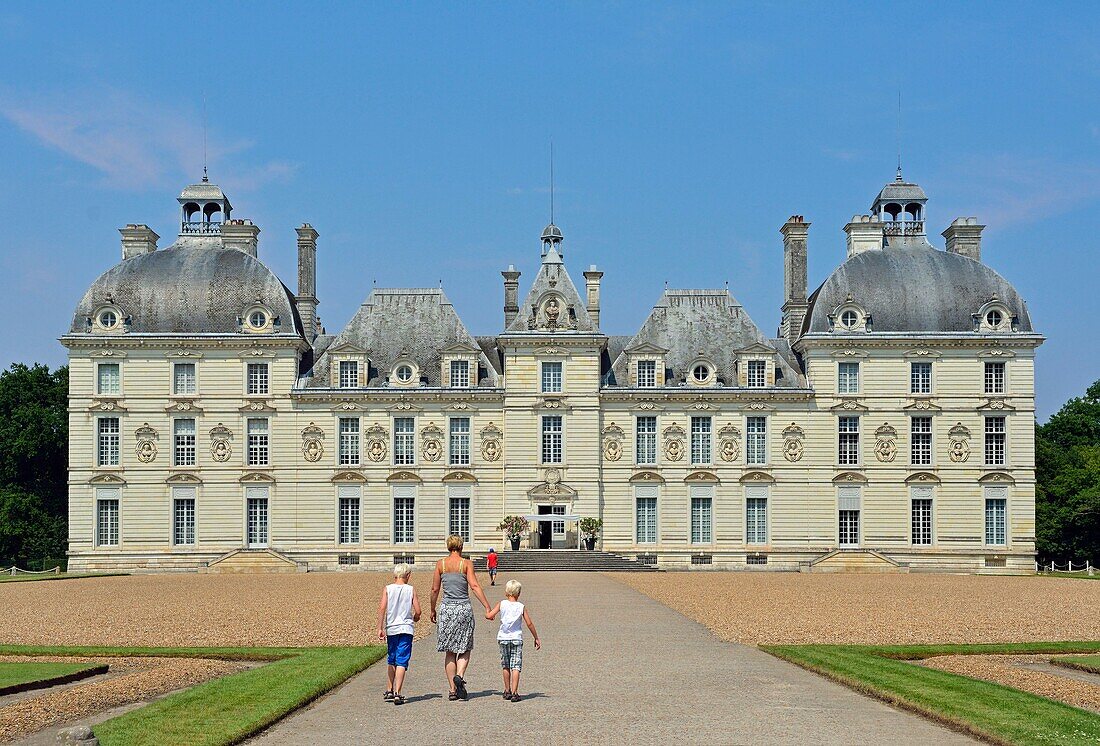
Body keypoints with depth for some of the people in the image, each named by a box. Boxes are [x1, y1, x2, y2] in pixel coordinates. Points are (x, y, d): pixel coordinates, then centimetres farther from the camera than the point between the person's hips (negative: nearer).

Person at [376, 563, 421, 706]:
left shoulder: (387, 589, 2)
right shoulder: (411, 590, 0)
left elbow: (382, 608, -7)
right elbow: (418, 611, -3)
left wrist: (380, 628, -5)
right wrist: (415, 618, 20)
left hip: (391, 629, 2)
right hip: (406, 629, -2)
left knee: (391, 660, 18)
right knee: (402, 662, -4)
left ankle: (390, 691, 25)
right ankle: (397, 693, -13)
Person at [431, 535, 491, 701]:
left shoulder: (440, 564, 3)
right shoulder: (466, 563, -3)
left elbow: (435, 589, 6)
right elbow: (475, 586, -12)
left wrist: (433, 610, 18)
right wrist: (487, 607, -12)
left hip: (446, 608, 2)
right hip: (464, 608, -2)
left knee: (450, 651, 9)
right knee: (465, 649, 11)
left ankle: (452, 690, 7)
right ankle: (459, 675, -15)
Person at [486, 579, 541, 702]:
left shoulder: (502, 604, -2)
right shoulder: (521, 607, -3)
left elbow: (489, 616, -8)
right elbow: (529, 624, -2)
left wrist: (487, 615, 17)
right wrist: (536, 638, 7)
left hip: (503, 638, 2)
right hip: (517, 638, -2)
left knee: (506, 666, 15)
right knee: (516, 666, -3)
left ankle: (507, 691, 23)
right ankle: (514, 693, -11)